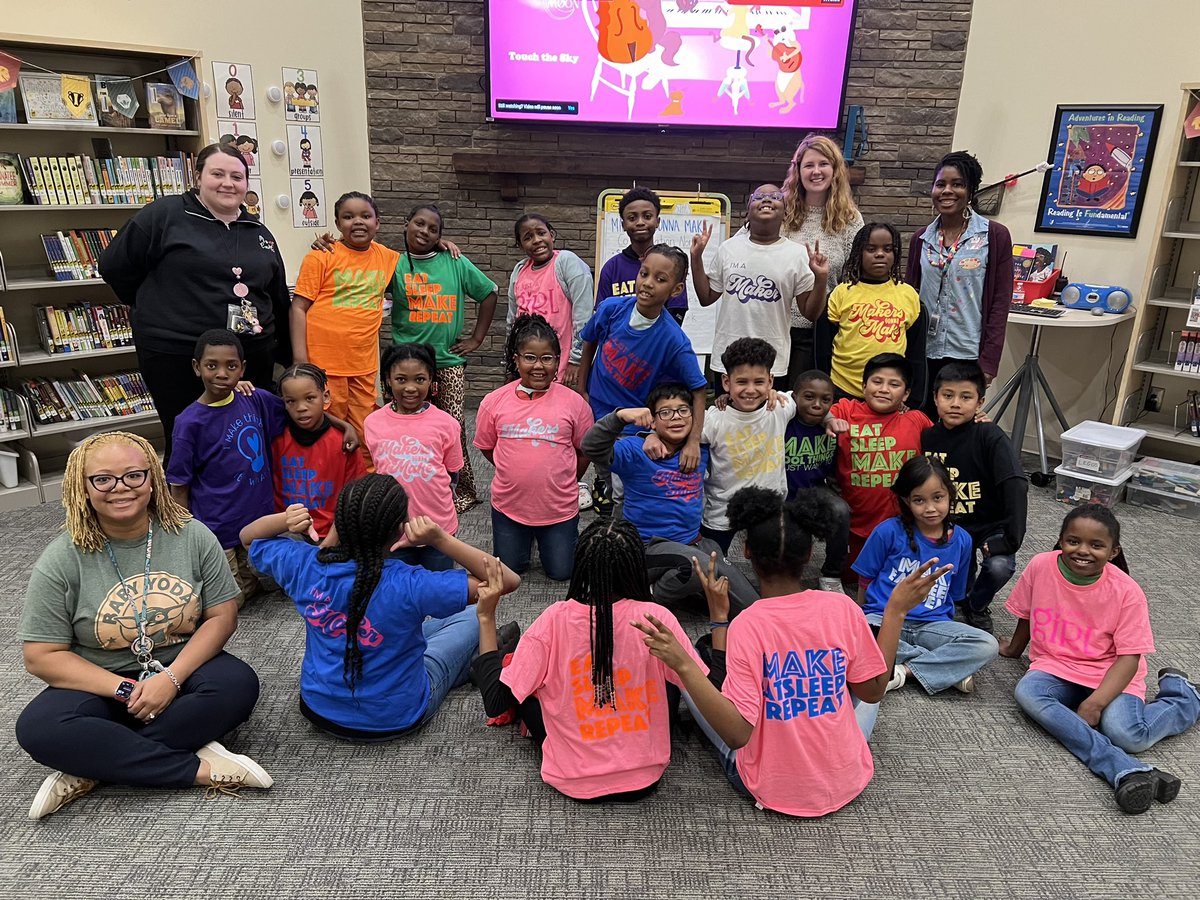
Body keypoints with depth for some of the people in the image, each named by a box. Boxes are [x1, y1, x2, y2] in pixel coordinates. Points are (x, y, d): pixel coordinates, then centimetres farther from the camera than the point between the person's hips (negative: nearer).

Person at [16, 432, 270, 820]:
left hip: (182, 669, 0)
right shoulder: (61, 561, -9)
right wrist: (126, 690, -19)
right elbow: (41, 656, -8)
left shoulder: (192, 536, -7)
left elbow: (222, 616, -6)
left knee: (238, 685, -29)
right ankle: (201, 769, -25)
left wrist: (171, 678, -21)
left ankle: (90, 768, -21)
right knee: (38, 728, -29)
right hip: (101, 684, 0)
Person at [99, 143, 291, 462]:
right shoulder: (165, 214, -2)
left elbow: (279, 299, 19)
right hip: (177, 358, -4)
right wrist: (160, 310, 8)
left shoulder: (259, 232, 14)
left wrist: (288, 356, 19)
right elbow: (115, 266, 2)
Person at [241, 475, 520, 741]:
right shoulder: (409, 587, -34)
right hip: (395, 721, -4)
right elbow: (507, 580, -28)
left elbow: (247, 536, 1)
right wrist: (440, 539, -34)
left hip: (319, 710, 4)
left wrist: (284, 519, -21)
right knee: (475, 617, 16)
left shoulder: (305, 566, -21)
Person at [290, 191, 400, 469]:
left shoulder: (387, 257, 10)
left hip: (365, 363, 4)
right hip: (324, 360, -4)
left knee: (363, 436, 11)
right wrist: (300, 356, -12)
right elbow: (299, 307, -4)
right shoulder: (322, 257, -3)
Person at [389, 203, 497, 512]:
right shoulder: (394, 264, 4)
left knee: (455, 430, 1)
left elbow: (489, 293, 13)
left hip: (450, 362, 0)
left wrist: (477, 338, 9)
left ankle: (464, 492, 16)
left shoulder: (456, 263, 4)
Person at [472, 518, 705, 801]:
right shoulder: (657, 618, -18)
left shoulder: (555, 619, -18)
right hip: (645, 779, 1)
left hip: (573, 783, 0)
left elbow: (495, 703, -12)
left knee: (525, 685, 17)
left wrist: (486, 617, -7)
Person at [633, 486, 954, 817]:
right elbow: (872, 691, -1)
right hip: (847, 780, 3)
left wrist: (684, 666, -28)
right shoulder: (843, 608, -14)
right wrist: (896, 611, 2)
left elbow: (737, 734, -24)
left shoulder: (745, 626, -23)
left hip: (771, 788, -2)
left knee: (688, 674, 12)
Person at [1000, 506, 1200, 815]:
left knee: (1126, 735, -28)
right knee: (1027, 693, -30)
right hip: (1055, 667, 2)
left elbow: (1129, 656, -15)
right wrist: (1014, 649, 26)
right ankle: (1126, 772, -34)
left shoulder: (1127, 591, -14)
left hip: (1110, 675, -2)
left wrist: (1096, 702, -27)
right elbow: (1026, 615, 10)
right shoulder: (1040, 566, -9)